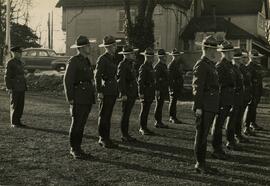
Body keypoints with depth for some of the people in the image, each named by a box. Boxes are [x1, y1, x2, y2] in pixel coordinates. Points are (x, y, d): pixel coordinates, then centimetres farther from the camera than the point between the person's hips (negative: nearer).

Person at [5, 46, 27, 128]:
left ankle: (18, 121, 15)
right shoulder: (10, 63, -9)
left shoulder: (20, 63, 15)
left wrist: (25, 86, 16)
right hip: (14, 88, -7)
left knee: (21, 105, 7)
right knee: (14, 106, -2)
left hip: (21, 88, 7)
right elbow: (7, 76, -12)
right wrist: (9, 88, -17)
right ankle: (13, 123, 5)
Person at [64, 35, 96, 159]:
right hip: (78, 99, -8)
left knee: (81, 124, 12)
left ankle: (77, 149, 19)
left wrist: (91, 97, 19)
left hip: (87, 99, 8)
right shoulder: (73, 61, -11)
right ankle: (74, 150, 7)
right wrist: (70, 99, -16)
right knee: (76, 124, -2)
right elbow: (67, 81, -14)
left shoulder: (86, 61, 16)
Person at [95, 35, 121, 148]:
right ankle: (103, 139, 5)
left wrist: (117, 90, 19)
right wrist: (99, 92, -18)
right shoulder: (102, 59, -11)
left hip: (113, 91, 8)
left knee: (108, 116, 13)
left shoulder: (113, 58, 15)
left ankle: (106, 139, 20)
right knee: (104, 116, -2)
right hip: (106, 91, -8)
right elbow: (97, 76, -15)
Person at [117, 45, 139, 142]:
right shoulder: (123, 65, -13)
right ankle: (124, 135, 3)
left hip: (132, 94, 9)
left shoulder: (131, 64, 17)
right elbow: (121, 80, -20)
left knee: (127, 114, 12)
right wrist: (123, 94, -24)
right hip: (127, 94, -9)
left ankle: (126, 134, 18)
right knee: (125, 114, -3)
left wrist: (135, 93, 21)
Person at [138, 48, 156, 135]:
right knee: (144, 111, -3)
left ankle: (144, 127, 18)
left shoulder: (150, 67, 16)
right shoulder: (143, 67, -13)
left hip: (150, 93, 9)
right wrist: (141, 93, -21)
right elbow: (140, 81, -17)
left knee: (146, 111, 12)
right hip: (145, 93, -9)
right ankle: (142, 129, 3)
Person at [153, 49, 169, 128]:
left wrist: (167, 89, 22)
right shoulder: (157, 66, -14)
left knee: (160, 106, 12)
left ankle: (159, 122, 18)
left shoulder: (164, 65, 16)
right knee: (159, 106, -4)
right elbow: (156, 79, -19)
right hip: (159, 89, -9)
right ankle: (158, 122, 2)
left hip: (163, 89, 9)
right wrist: (157, 90, -23)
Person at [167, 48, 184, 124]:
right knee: (173, 101, -3)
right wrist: (171, 88, -20)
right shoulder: (170, 65, -12)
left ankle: (173, 117, 18)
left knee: (174, 101, 12)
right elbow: (170, 77, -16)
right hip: (173, 86, -8)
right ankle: (172, 118, 2)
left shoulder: (178, 64, 16)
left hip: (178, 86, 8)